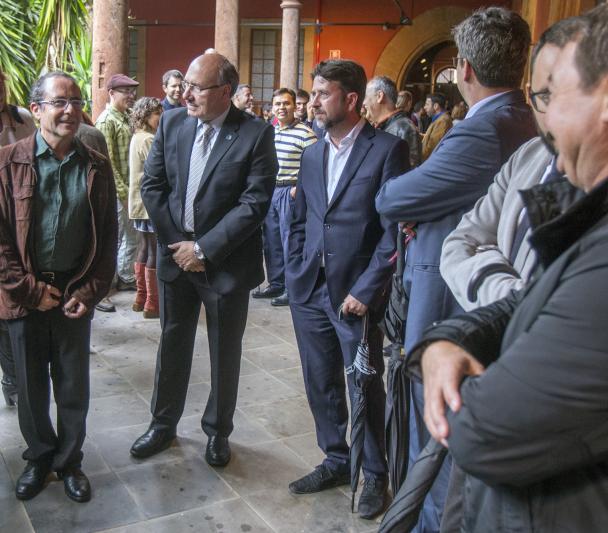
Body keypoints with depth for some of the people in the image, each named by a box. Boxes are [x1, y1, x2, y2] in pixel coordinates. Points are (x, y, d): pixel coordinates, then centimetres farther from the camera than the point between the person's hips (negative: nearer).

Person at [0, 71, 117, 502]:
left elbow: (107, 238, 2)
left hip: (76, 295, 1)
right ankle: (39, 457, 35)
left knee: (74, 386, 11)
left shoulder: (96, 167, 1)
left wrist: (91, 292, -5)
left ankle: (69, 460, 31)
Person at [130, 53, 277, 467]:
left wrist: (203, 248, -17)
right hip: (176, 256, 4)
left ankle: (218, 431, 32)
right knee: (172, 345, 17)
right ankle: (163, 425, 36)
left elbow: (255, 202, -17)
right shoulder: (171, 123, 0)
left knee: (225, 353, 12)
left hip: (226, 262, -3)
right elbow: (152, 185, 2)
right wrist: (176, 243, -6)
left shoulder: (256, 134, -12)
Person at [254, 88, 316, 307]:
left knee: (290, 241, -3)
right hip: (269, 190, 8)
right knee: (271, 240, 13)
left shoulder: (305, 133, -11)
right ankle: (276, 284, 26)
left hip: (290, 192, -7)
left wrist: (299, 188, -19)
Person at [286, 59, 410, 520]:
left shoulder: (387, 149, -8)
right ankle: (337, 460, 35)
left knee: (365, 387, 7)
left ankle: (375, 474, 27)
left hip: (355, 293, -6)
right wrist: (295, 276, 7)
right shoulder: (312, 154, 11)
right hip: (310, 291, 6)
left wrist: (365, 290, -14)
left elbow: (395, 228, -12)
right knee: (321, 384, 15)